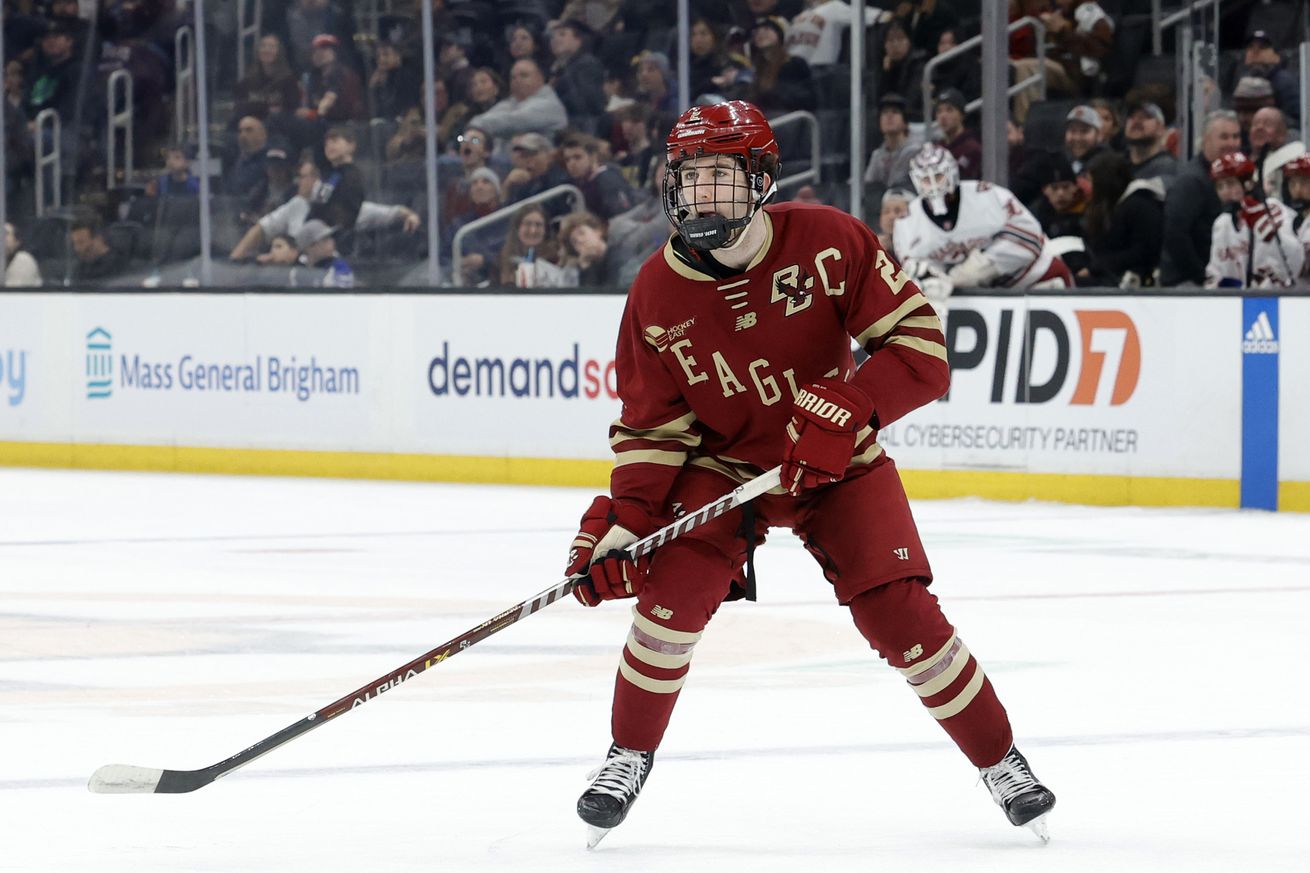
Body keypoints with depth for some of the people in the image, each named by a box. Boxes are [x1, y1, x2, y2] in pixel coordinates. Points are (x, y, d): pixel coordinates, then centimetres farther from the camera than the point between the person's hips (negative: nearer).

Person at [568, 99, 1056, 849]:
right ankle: (630, 755, 3)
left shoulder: (830, 241, -20)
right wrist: (622, 521, -17)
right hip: (723, 465, 1)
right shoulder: (659, 291, -13)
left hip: (837, 462, -1)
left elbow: (920, 343, -19)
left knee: (899, 611, -11)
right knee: (675, 590, -19)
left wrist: (845, 409, -32)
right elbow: (652, 425, -6)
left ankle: (1002, 762, 7)